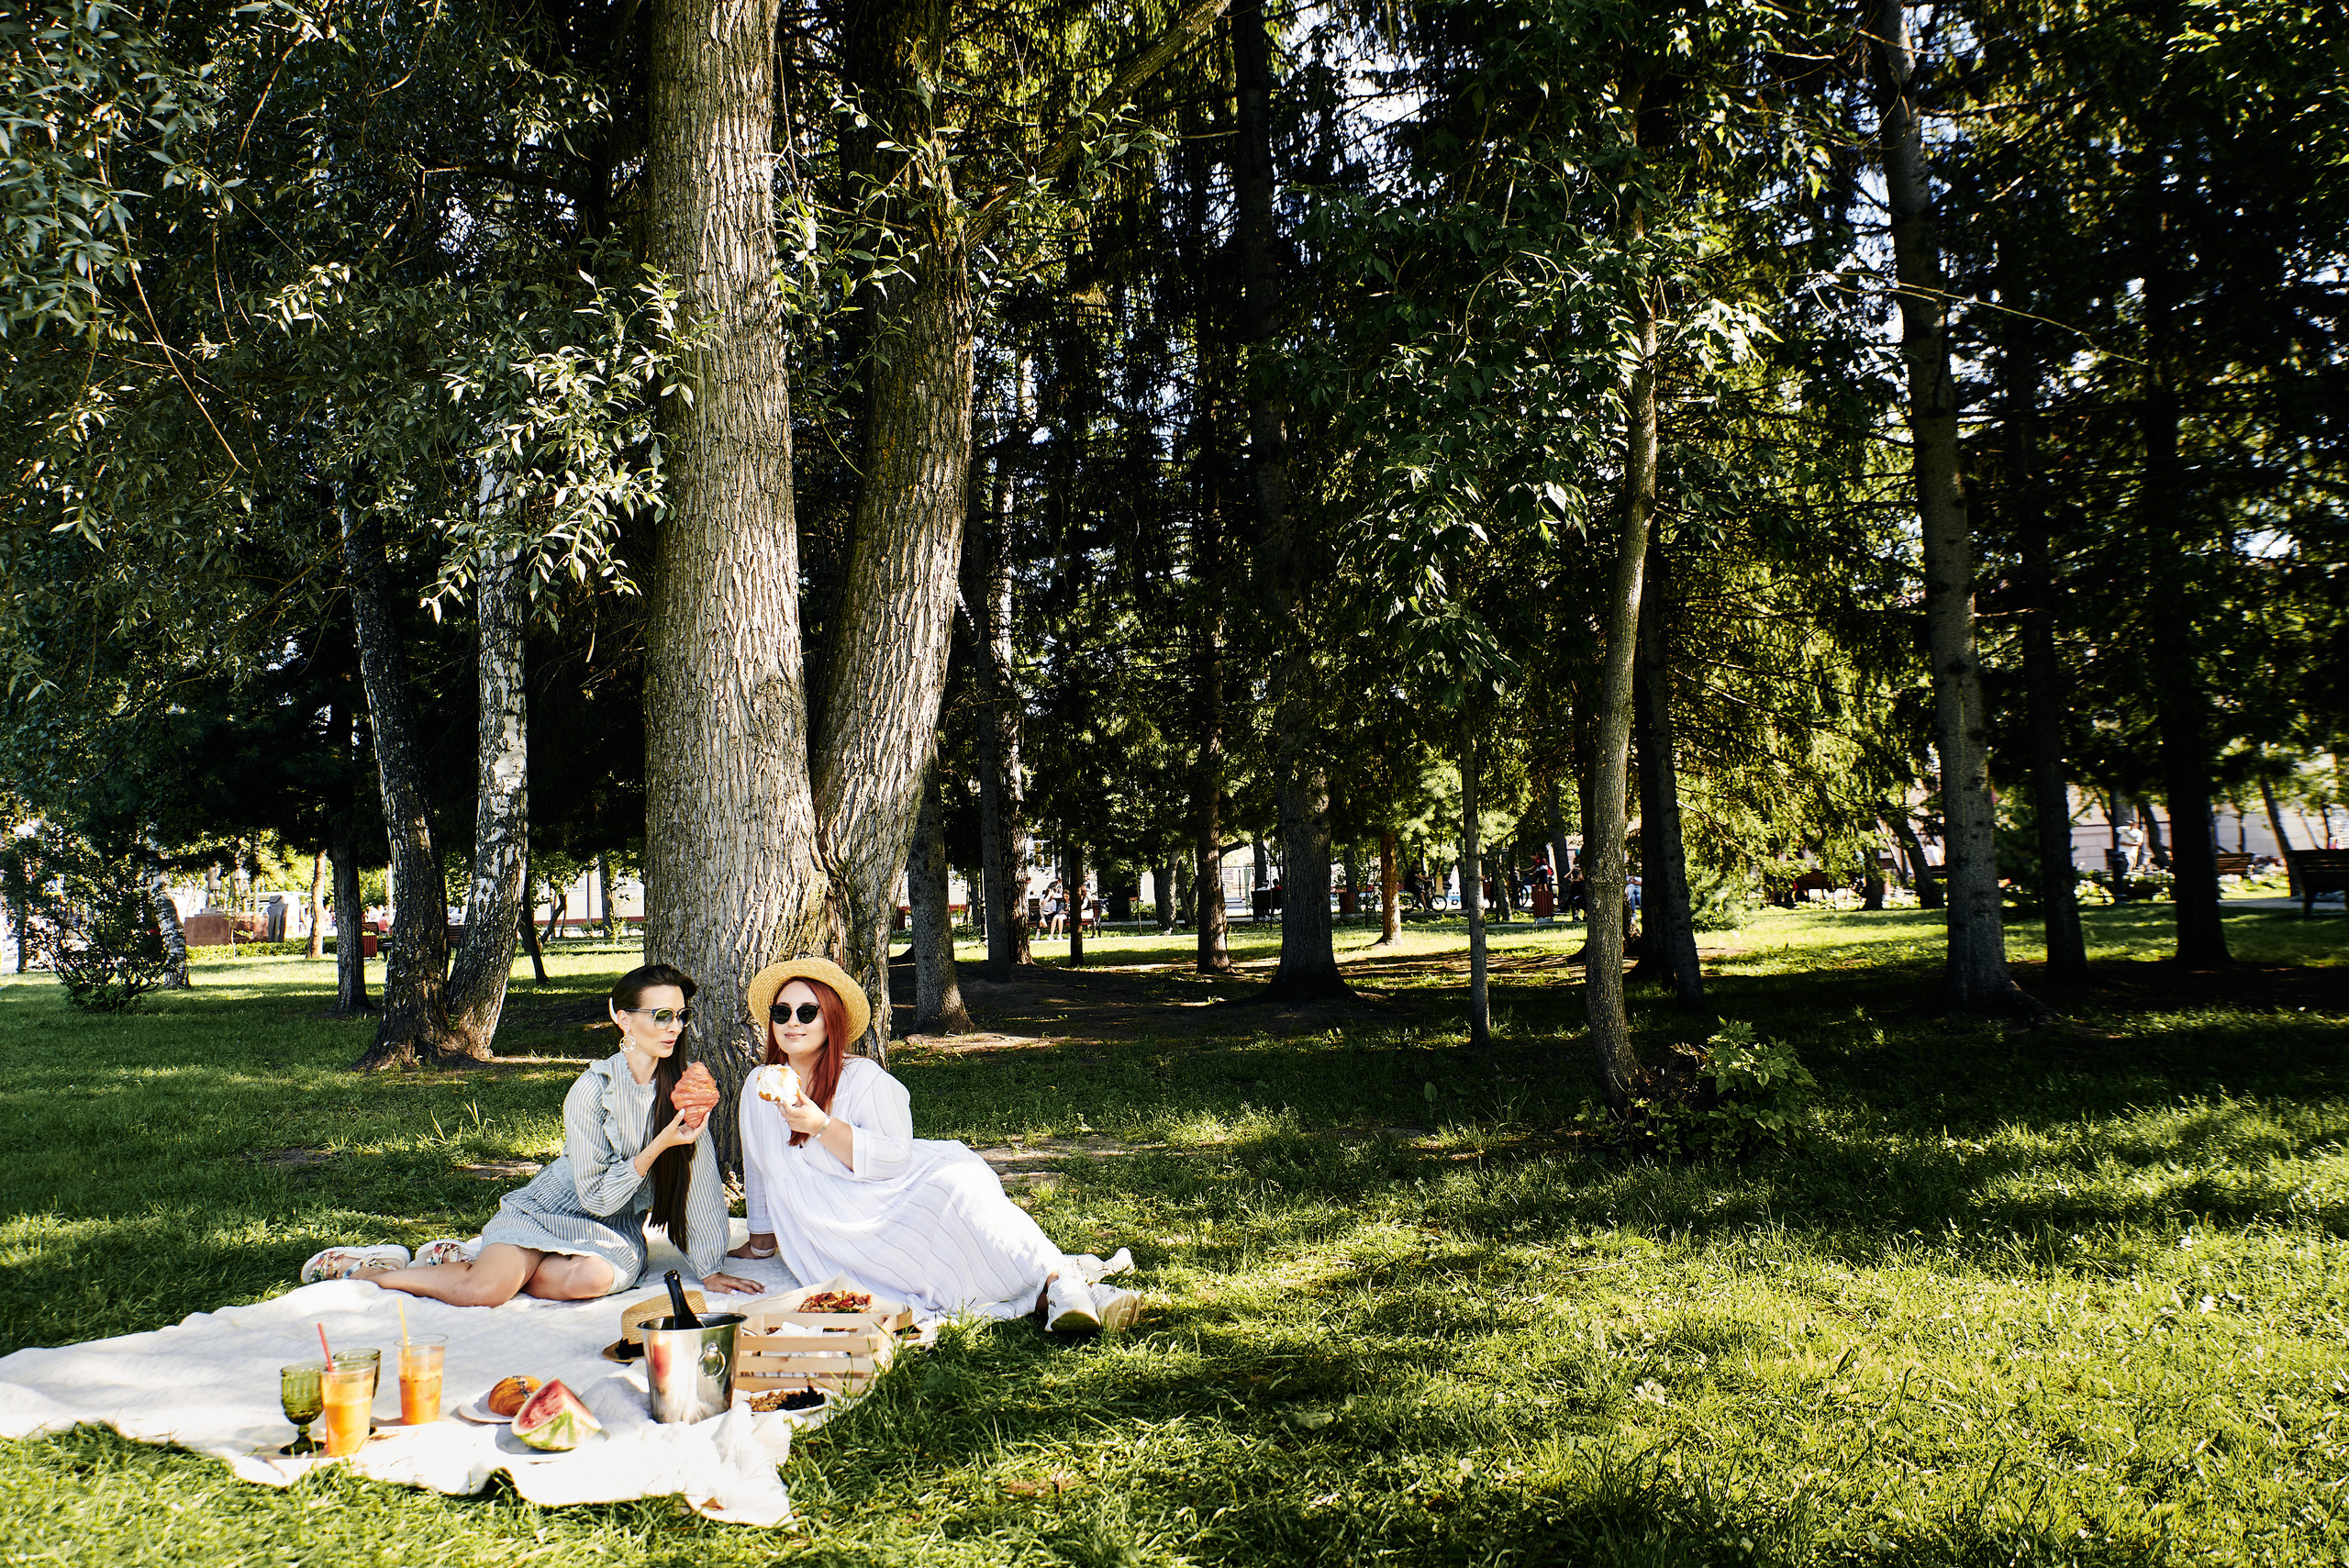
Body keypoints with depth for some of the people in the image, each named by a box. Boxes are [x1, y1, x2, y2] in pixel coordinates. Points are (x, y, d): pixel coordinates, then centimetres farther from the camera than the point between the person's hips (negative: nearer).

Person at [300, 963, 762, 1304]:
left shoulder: (683, 1086, -6)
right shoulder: (591, 1090, -17)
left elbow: (702, 1179, -4)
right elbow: (597, 1195, -17)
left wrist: (711, 1269, -7)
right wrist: (658, 1146, -28)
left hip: (616, 1230, 3)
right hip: (548, 1209, -3)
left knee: (600, 1275, -34)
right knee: (486, 1289, -30)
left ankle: (466, 1262, -6)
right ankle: (363, 1270, 0)